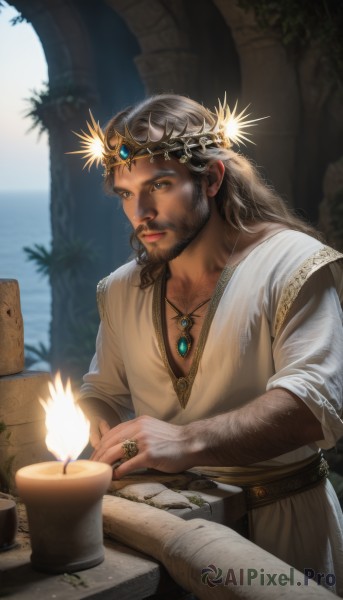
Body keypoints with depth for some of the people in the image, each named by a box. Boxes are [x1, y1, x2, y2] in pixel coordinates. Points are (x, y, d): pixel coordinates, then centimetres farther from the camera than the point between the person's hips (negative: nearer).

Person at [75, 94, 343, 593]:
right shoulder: (121, 291, 10)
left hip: (281, 521, -4)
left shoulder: (291, 263, -9)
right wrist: (96, 433, -6)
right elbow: (103, 394, 19)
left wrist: (189, 441, -31)